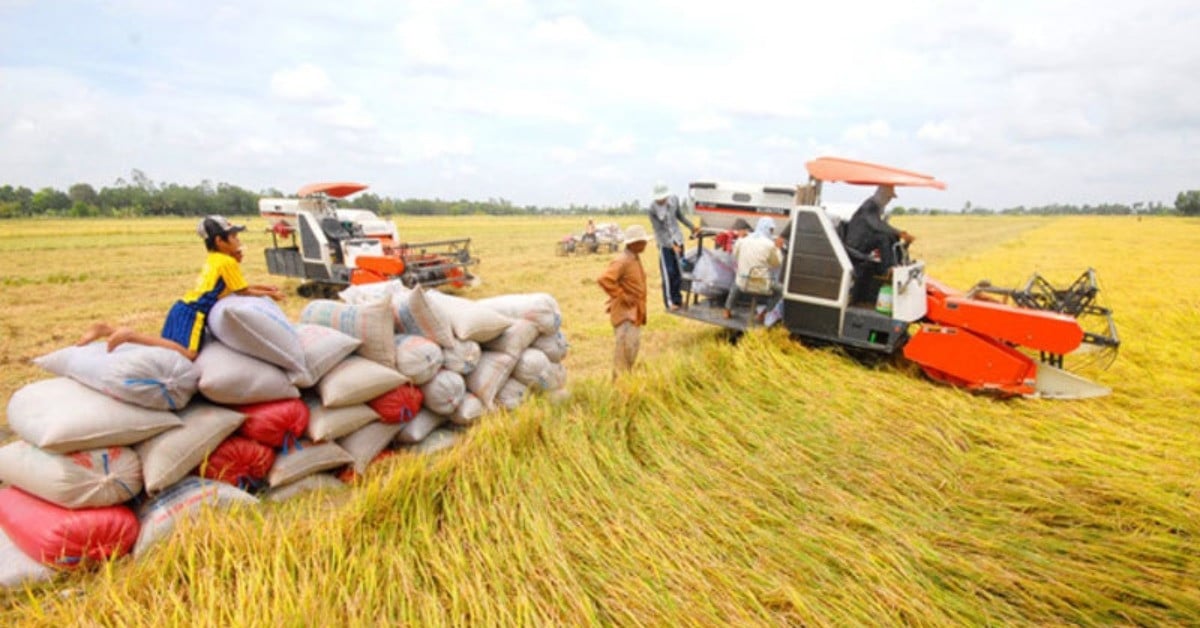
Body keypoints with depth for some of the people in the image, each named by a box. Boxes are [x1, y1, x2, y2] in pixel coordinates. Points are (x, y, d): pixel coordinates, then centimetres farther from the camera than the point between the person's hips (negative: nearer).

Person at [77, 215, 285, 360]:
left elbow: (239, 286, 24)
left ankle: (106, 329, 15)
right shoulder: (228, 262, -8)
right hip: (192, 313, -10)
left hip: (183, 308, 10)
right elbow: (244, 292, -4)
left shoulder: (214, 260, 20)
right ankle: (130, 335, -19)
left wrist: (263, 287, 18)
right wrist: (270, 294, 5)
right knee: (187, 354, -25)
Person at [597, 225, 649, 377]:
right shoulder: (622, 260, -21)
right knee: (626, 346, -8)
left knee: (633, 344, 17)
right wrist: (623, 297, -24)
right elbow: (604, 280, -33)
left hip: (635, 311, 10)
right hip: (625, 311, -10)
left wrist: (640, 307, 16)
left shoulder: (635, 258, 10)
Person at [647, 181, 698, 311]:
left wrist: (691, 226, 17)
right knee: (668, 273, -6)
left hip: (677, 239, 4)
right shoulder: (653, 209, -17)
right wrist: (671, 245, -21)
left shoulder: (674, 199, -6)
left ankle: (677, 299, 20)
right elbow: (659, 230, -15)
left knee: (679, 272, 8)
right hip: (664, 243, -4)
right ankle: (670, 302, 2)